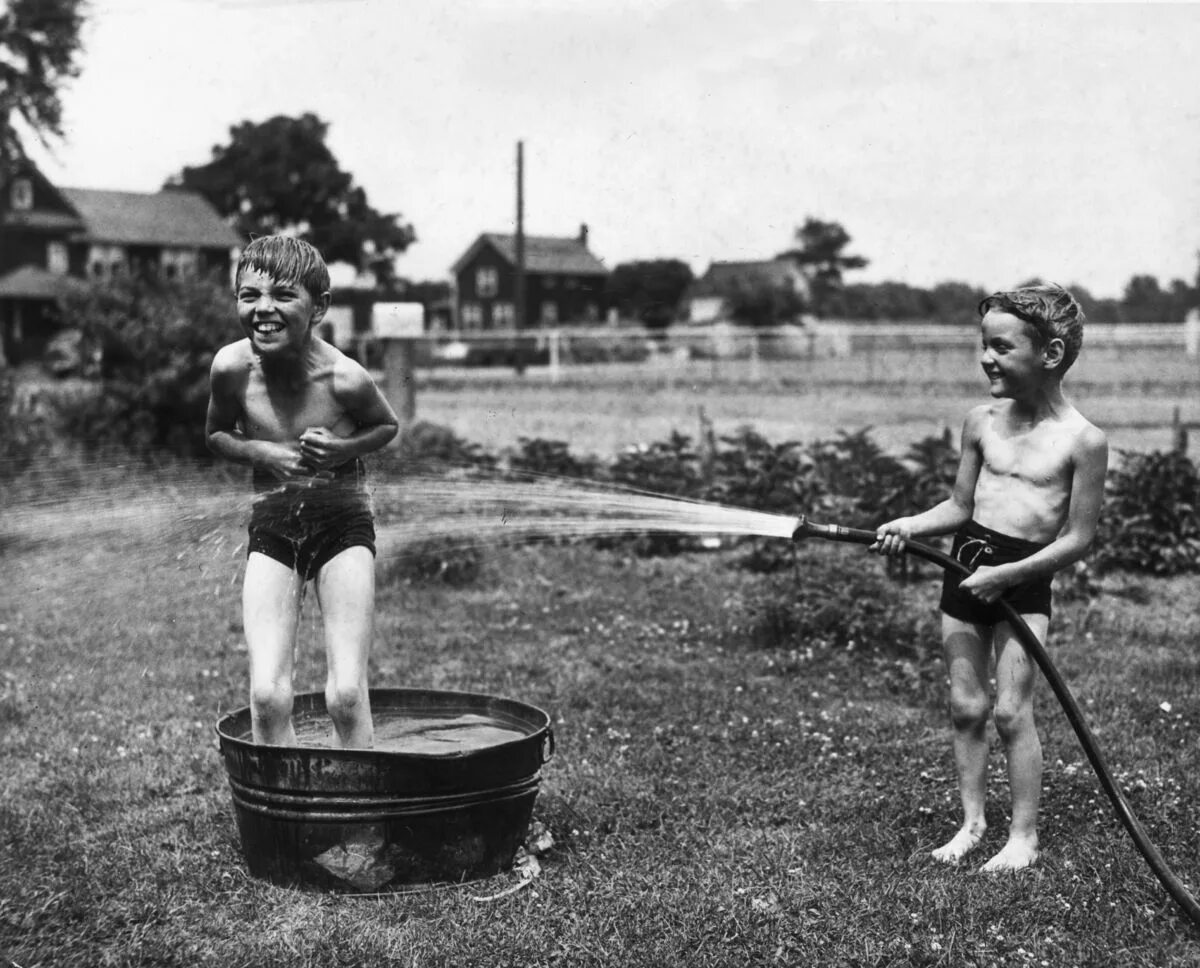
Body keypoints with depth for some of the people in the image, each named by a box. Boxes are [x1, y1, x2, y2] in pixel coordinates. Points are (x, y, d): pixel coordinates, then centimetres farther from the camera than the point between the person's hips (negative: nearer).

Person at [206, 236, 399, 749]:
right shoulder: (232, 367, -12)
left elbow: (387, 426, 4)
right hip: (271, 530, 2)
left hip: (344, 525, -2)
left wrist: (344, 448, -17)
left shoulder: (344, 378, -18)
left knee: (347, 692, -8)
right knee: (267, 693, -8)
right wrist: (258, 451, -14)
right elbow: (216, 435, 8)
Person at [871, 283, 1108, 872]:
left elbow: (1078, 539, -9)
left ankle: (1023, 835, 10)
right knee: (965, 706, 9)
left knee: (1011, 710, -4)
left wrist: (1006, 574, -16)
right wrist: (909, 526, -6)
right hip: (965, 567, 5)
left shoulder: (1083, 440, -11)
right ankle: (972, 822, 23)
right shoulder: (982, 422, 4)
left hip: (1024, 582, -5)